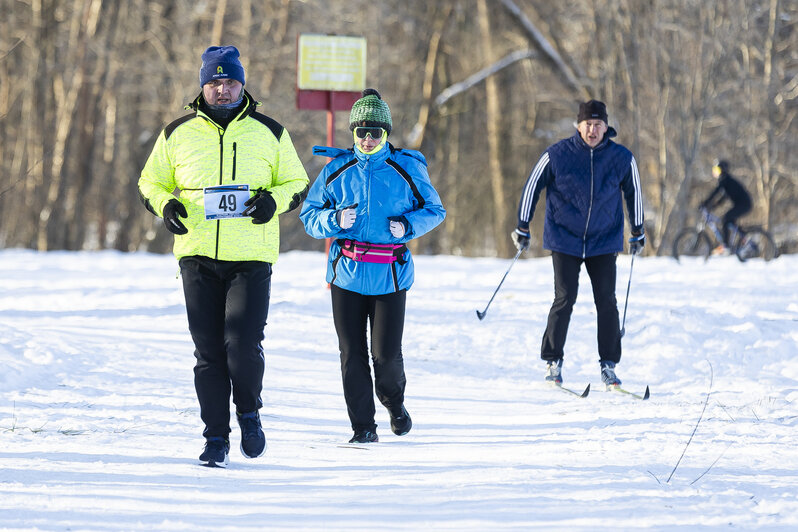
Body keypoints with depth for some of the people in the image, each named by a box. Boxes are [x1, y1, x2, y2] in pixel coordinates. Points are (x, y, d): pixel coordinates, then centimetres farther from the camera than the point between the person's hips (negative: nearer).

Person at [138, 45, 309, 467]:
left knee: (243, 344, -15)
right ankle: (216, 437, 13)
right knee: (208, 351, 2)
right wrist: (164, 204, -6)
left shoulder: (269, 133, 6)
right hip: (198, 257, 2)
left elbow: (298, 184, 13)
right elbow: (150, 182, 16)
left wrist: (274, 200, -9)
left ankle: (249, 412, 13)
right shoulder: (178, 134, 7)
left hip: (252, 258, -2)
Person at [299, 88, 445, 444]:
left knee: (386, 353, -5)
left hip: (390, 276, -2)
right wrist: (335, 220, -11)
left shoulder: (407, 170, 0)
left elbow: (434, 211, 10)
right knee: (352, 354, 1)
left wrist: (408, 225, -9)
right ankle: (363, 427, 10)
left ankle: (394, 401, 28)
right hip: (346, 274, 2)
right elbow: (309, 215, 9)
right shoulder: (337, 170, 4)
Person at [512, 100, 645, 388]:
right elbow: (532, 187, 2)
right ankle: (553, 362, 7)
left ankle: (608, 365, 8)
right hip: (565, 239, -2)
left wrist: (638, 232, 20)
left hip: (604, 241, 2)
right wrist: (523, 228, 4)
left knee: (606, 301, -1)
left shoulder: (621, 158, -5)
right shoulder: (557, 155, -10)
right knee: (565, 299, -6)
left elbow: (633, 192, 12)